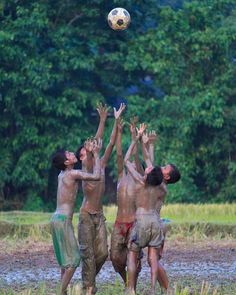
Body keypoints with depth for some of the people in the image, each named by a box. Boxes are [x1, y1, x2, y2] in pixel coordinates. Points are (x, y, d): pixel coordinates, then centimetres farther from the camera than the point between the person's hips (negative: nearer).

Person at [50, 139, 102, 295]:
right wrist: (96, 154, -11)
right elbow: (96, 176, -21)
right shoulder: (72, 174, -14)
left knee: (66, 259, 15)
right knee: (73, 258, -7)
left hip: (58, 218, 9)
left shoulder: (63, 174, 12)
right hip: (63, 220, -9)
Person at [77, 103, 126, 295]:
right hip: (86, 215, -6)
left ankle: (89, 277, 23)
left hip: (99, 215, 6)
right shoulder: (86, 167, -7)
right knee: (88, 252, -5)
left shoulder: (101, 165, 8)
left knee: (102, 253, 1)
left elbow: (111, 143, 5)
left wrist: (117, 120, 0)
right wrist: (102, 121, -22)